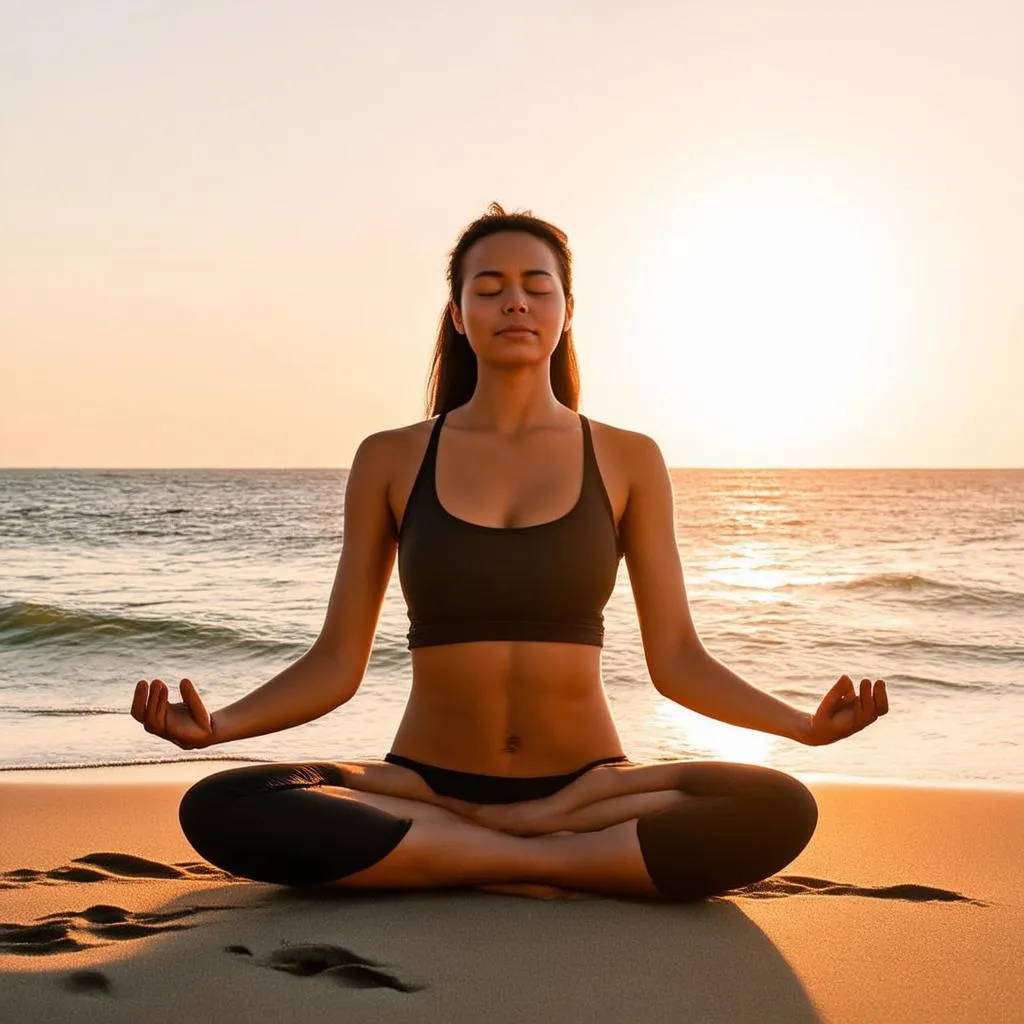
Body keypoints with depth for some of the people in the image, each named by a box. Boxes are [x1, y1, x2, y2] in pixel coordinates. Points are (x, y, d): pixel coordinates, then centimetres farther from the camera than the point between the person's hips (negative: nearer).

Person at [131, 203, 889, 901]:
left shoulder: (628, 461, 4)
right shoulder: (391, 461, 4)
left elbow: (676, 657, 2)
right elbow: (337, 662, 2)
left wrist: (805, 722, -14)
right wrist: (216, 722, -15)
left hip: (590, 784, 0)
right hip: (426, 786, 0)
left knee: (783, 811, -29)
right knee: (221, 811, -27)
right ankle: (535, 862, -19)